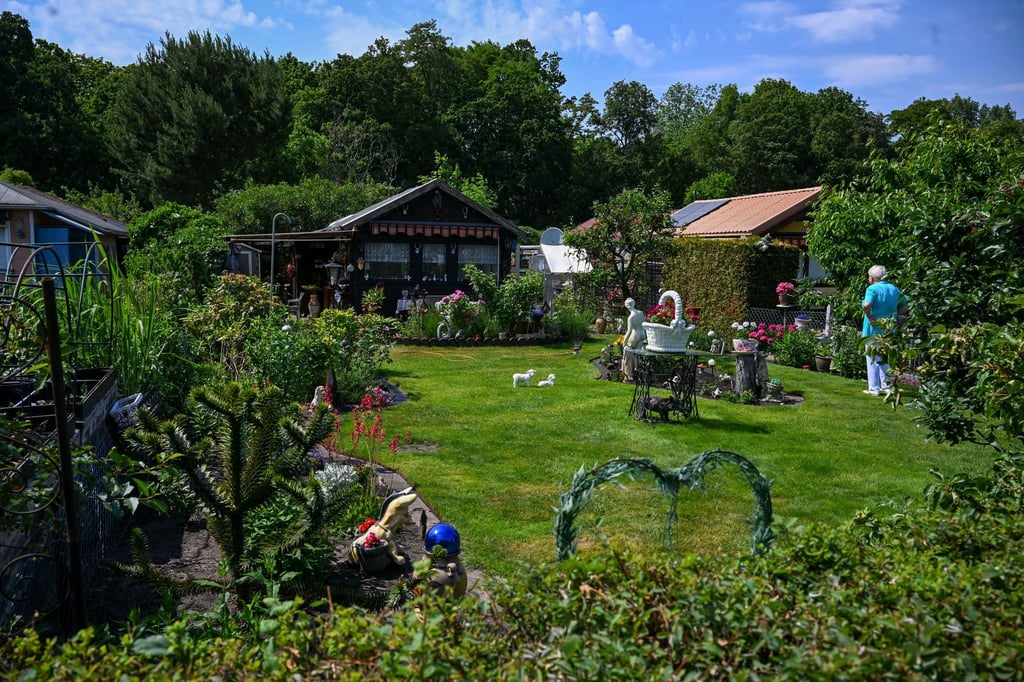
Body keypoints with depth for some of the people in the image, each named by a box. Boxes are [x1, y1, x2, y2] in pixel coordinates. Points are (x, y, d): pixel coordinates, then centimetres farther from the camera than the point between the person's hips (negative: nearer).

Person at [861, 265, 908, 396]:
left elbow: (867, 305, -30)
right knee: (886, 359, 17)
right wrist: (893, 314, 7)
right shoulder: (894, 289, 7)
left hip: (873, 328, -6)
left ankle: (874, 388, 5)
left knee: (873, 358, 3)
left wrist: (869, 317, -16)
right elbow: (904, 305, 11)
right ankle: (886, 386, 21)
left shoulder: (872, 289, -13)